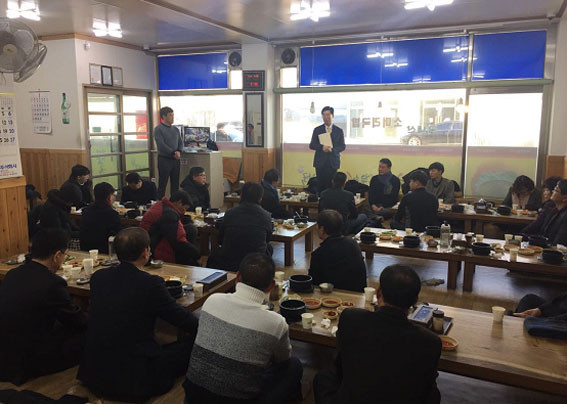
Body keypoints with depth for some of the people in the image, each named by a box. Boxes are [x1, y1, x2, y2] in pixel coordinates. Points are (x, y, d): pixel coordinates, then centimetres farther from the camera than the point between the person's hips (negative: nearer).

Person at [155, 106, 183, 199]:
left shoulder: (175, 129, 14)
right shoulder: (158, 129, -6)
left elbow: (180, 142, 12)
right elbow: (161, 145, -14)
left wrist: (179, 151, -8)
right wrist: (173, 153, -17)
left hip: (175, 159, 6)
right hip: (164, 159, -6)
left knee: (175, 184, 9)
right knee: (162, 184, -2)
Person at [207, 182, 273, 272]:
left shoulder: (229, 213, -7)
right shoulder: (266, 216, -8)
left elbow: (220, 240, 7)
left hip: (228, 265, 0)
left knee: (215, 254, 33)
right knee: (269, 248, 31)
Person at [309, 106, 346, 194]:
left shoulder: (339, 131, 8)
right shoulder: (317, 130, 8)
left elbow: (342, 146, 6)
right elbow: (312, 145, 5)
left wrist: (332, 149, -14)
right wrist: (322, 147, -15)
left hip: (333, 162, 0)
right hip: (320, 162, 0)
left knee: (331, 184, -4)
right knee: (320, 184, -2)